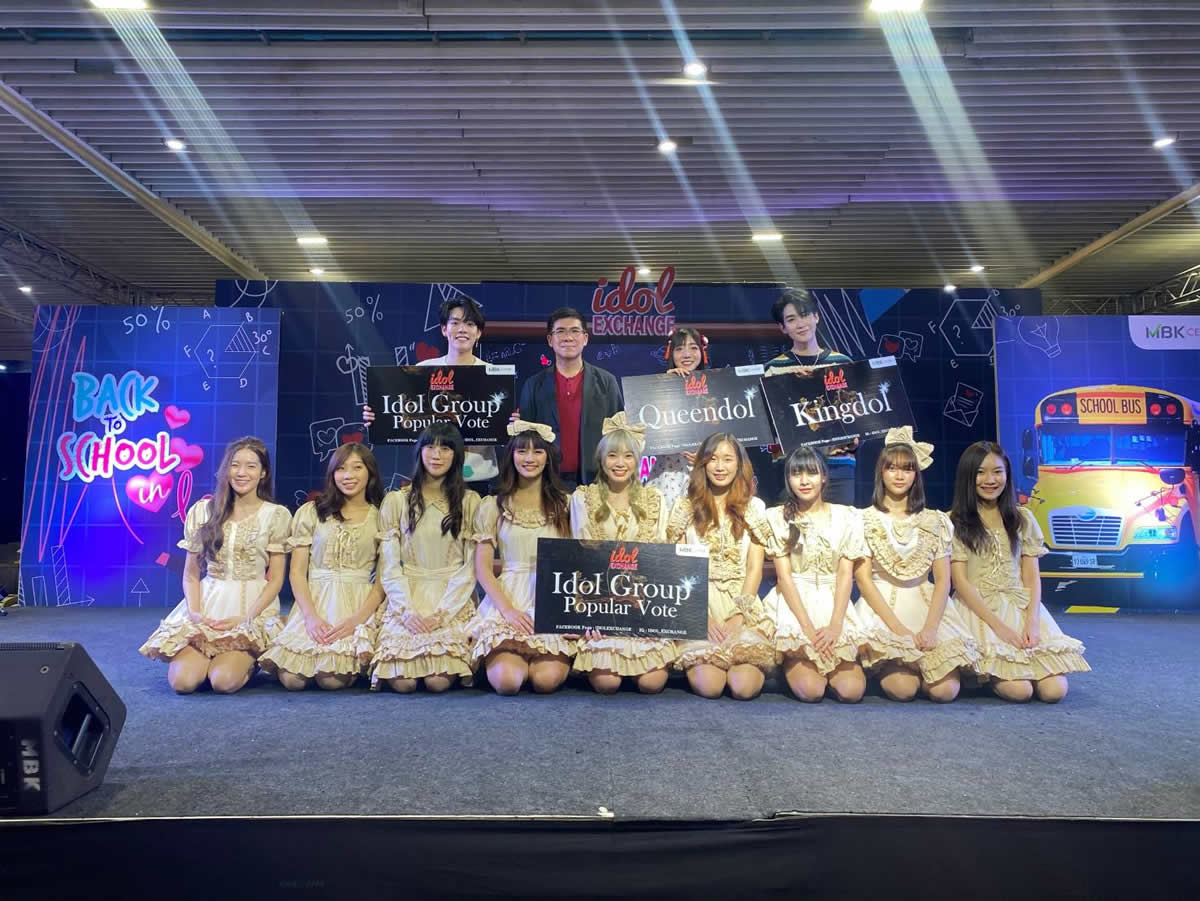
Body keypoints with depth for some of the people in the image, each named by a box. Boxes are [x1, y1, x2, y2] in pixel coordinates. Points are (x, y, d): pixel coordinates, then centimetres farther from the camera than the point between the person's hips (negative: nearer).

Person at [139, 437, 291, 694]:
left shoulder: (276, 515, 0)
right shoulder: (202, 511, 8)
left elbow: (276, 579, -1)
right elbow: (191, 573, 10)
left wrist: (246, 617, -13)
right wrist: (194, 612, -7)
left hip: (254, 608, -2)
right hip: (207, 605, 2)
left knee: (223, 681, -24)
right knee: (183, 680, -20)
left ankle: (246, 660, 10)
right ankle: (195, 655, 13)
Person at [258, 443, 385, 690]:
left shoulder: (380, 518, 8)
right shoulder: (311, 512, 10)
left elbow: (383, 581, 2)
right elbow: (297, 572, 5)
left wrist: (357, 619, -14)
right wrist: (311, 616, -11)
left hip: (360, 604, -1)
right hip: (315, 599, 2)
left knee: (333, 679, -24)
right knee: (292, 679, -20)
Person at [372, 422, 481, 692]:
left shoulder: (469, 502, 6)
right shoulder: (395, 501, 7)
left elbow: (470, 567, 0)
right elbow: (390, 566, 2)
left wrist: (442, 612, -11)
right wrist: (407, 611, -12)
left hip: (453, 602, -1)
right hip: (407, 601, 1)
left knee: (439, 681, -22)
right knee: (403, 681, -19)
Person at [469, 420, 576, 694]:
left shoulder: (564, 504, 11)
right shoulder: (492, 506, 8)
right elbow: (482, 567, 3)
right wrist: (507, 609, -11)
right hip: (507, 600, 0)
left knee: (546, 679, -22)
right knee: (506, 681, -23)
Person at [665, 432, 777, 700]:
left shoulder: (753, 507, 9)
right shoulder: (685, 507, 7)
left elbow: (755, 568, 4)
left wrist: (737, 616, -9)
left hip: (742, 602, 1)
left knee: (744, 686, -22)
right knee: (708, 686, -23)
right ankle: (696, 662, 9)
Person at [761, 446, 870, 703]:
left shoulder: (846, 516, 6)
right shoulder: (778, 517, 2)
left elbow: (845, 573, 0)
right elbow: (784, 575, -4)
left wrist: (835, 626, -14)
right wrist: (808, 629, -15)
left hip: (834, 602, 2)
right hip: (793, 602, -2)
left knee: (851, 690, -17)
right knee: (810, 690, -20)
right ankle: (791, 662, 12)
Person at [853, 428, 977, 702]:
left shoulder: (935, 521, 9)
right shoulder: (865, 520, 2)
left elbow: (943, 580, 3)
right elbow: (863, 578, -4)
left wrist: (930, 628, -13)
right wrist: (898, 627, -15)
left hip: (926, 606, 3)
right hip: (881, 607, -2)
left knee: (945, 689, -18)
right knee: (903, 688, -23)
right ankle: (886, 668, 11)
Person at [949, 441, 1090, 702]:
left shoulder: (1022, 519, 11)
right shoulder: (955, 522, -1)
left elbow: (1032, 576, 6)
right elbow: (961, 582, -7)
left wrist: (1031, 622, -11)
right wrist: (998, 626, -16)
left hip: (1021, 608, 4)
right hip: (978, 610, -4)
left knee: (1055, 690, -16)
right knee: (1019, 690, -23)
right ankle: (989, 672, 9)